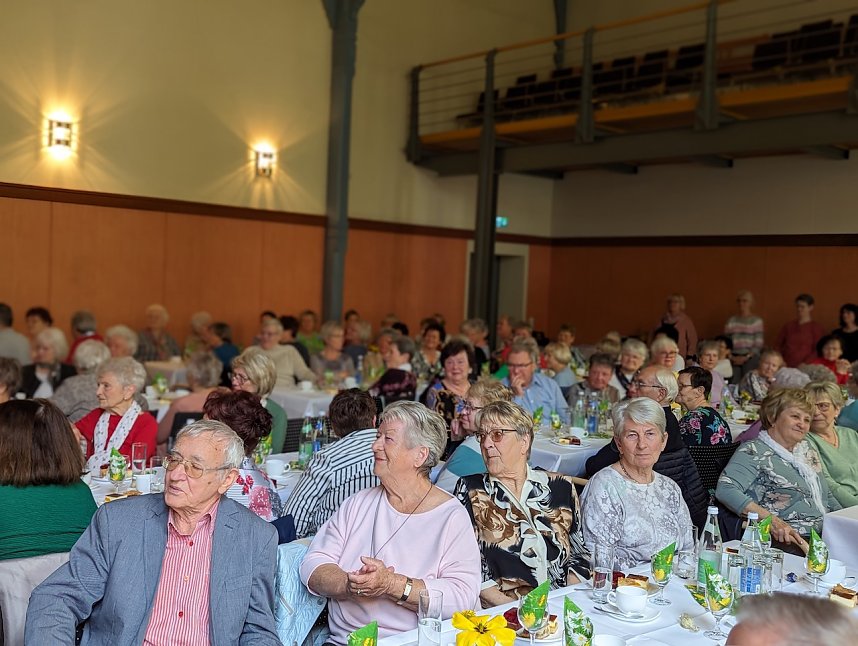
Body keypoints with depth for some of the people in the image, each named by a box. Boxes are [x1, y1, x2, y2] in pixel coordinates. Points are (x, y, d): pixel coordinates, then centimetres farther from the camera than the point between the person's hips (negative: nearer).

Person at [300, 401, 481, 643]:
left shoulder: (452, 516, -2)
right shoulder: (359, 503, 10)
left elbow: (463, 595, -13)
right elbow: (313, 566, 4)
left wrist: (391, 584, -20)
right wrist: (350, 586, -15)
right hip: (342, 639, 3)